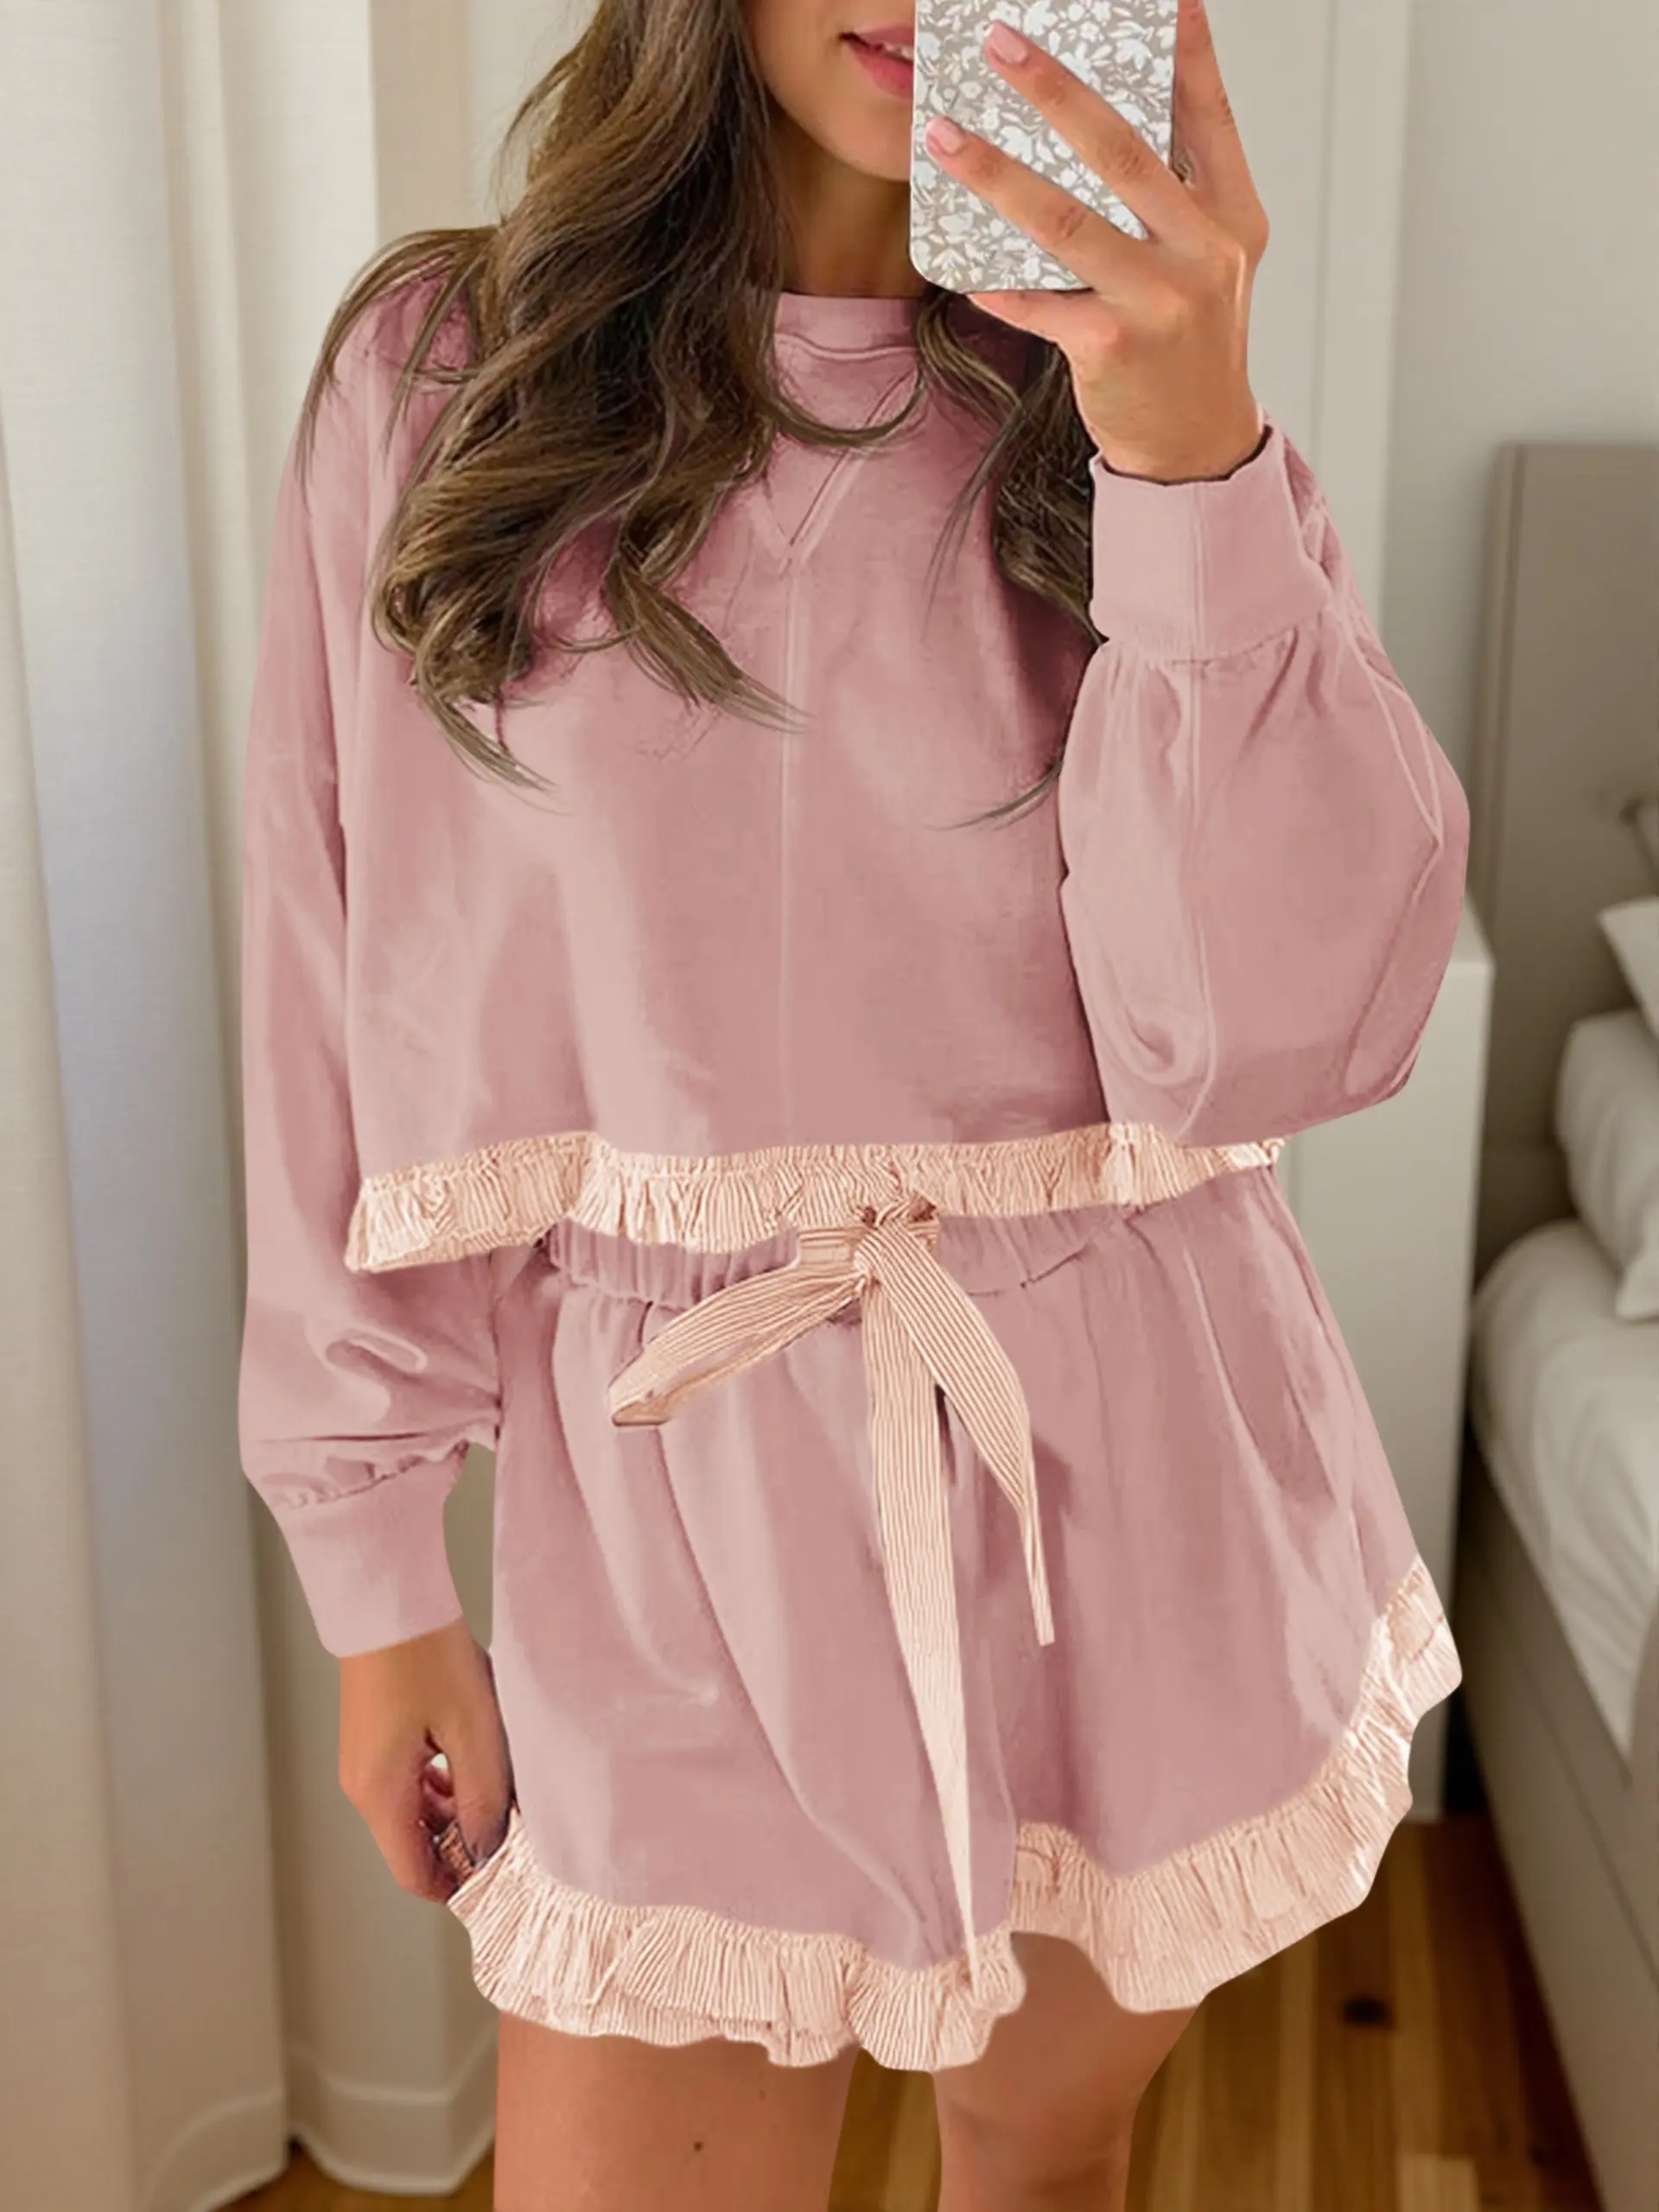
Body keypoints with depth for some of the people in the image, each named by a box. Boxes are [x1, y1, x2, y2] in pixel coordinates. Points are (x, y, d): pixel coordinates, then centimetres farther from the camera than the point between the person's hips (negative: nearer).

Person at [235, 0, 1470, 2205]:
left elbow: (1284, 1033, -12)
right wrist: (380, 1571, 1)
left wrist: (1188, 448, -23)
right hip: (676, 1467, -1)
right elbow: (348, 1027, -1)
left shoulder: (1164, 392, 1)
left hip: (1141, 1447, 2)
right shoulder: (438, 373, -3)